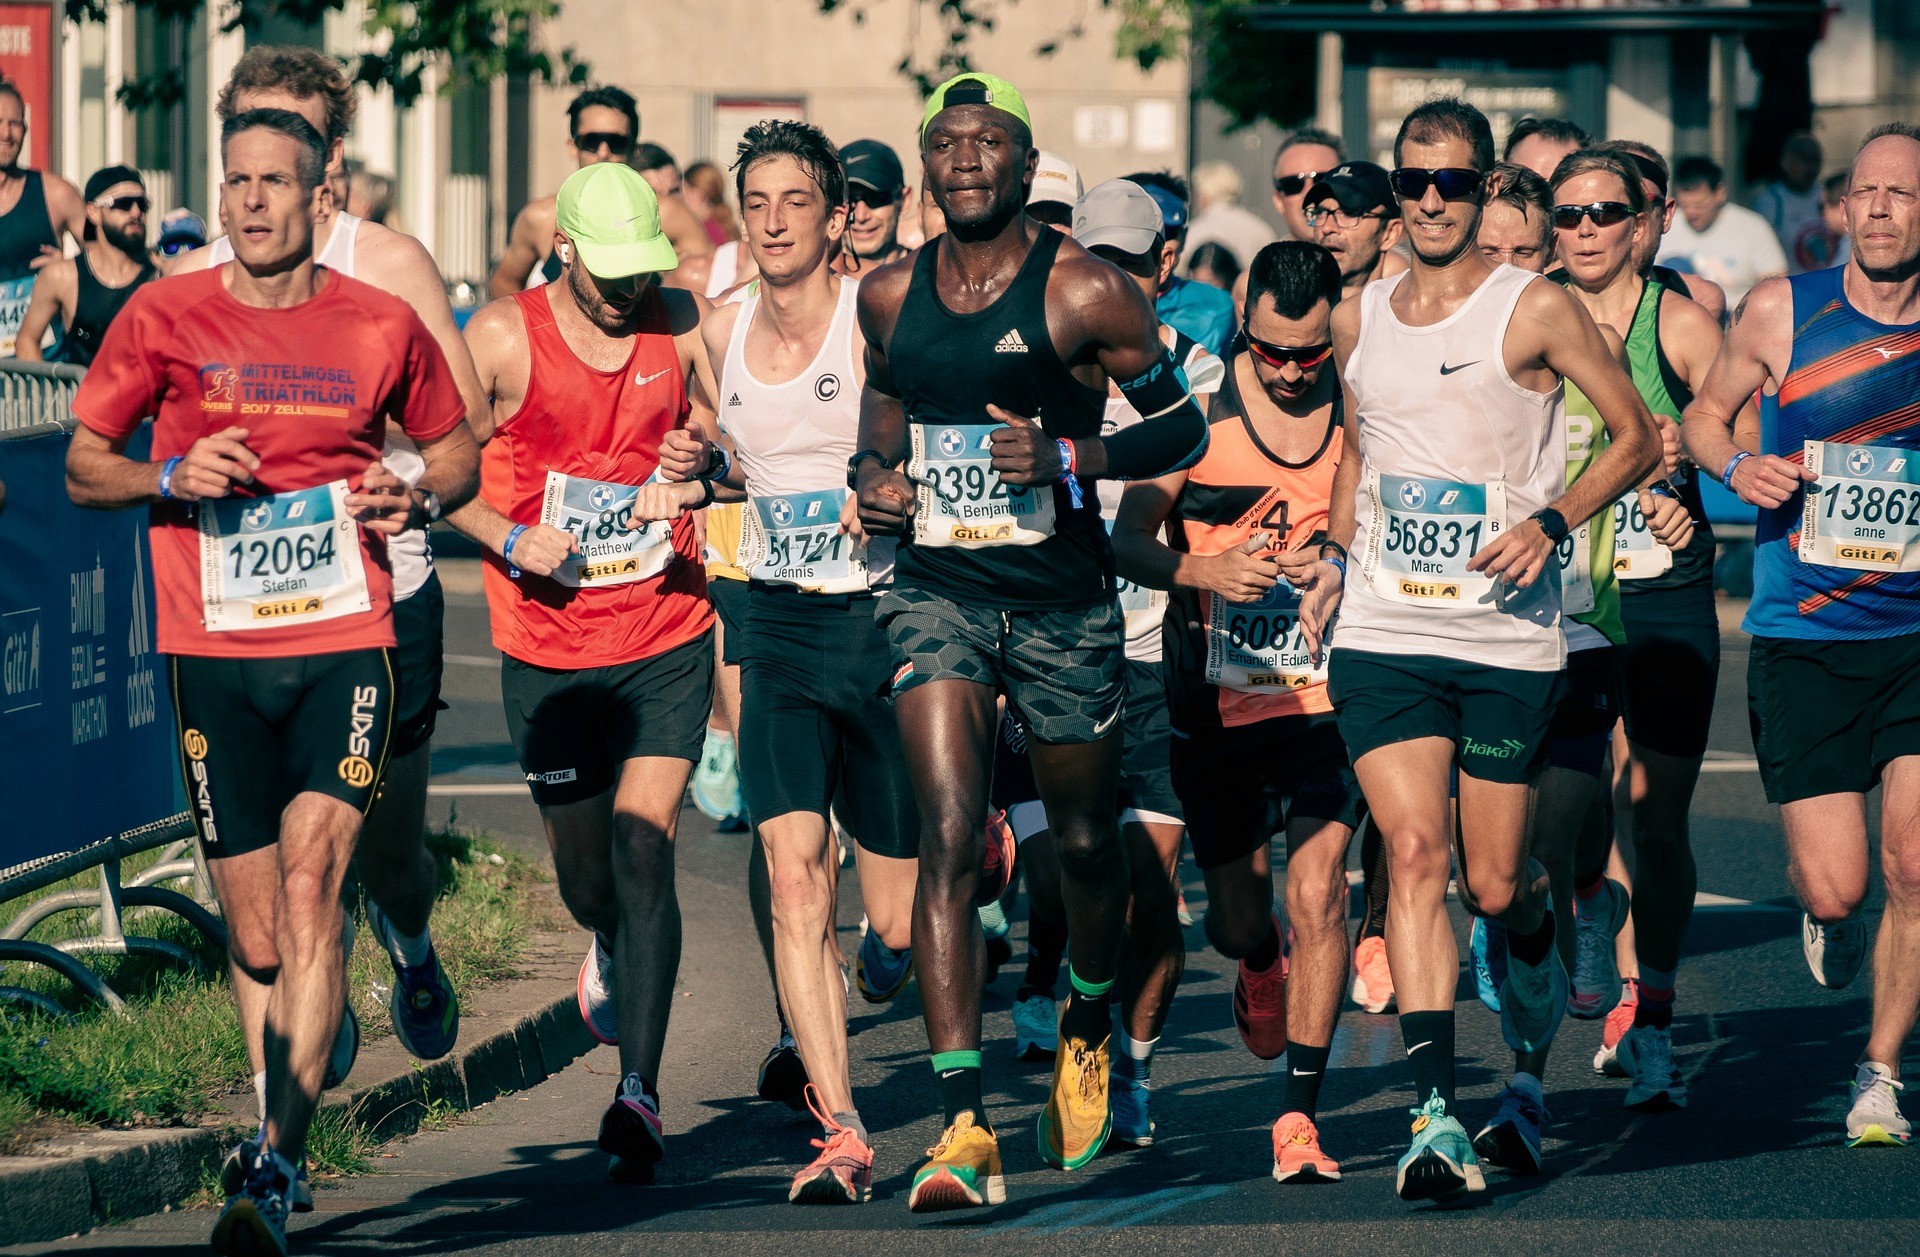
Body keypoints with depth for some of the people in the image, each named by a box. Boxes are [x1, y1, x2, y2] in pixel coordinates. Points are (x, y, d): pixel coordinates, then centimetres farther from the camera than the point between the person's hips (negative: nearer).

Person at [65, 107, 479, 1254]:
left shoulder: (381, 327, 4)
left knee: (311, 891, -17)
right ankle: (286, 1122, 28)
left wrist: (418, 498, -3)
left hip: (344, 645, -1)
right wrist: (173, 477, -10)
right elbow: (81, 467, 9)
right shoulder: (164, 320, 2)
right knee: (256, 937, 6)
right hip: (213, 654, 1)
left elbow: (458, 446, 19)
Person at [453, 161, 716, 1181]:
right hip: (548, 648, 0)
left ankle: (639, 1090, -15)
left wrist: (691, 477, -9)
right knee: (584, 874, 10)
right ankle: (612, 952, 49)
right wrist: (509, 539, -17)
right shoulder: (502, 339, -7)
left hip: (667, 641, 0)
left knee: (644, 849, -14)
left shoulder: (681, 324, 0)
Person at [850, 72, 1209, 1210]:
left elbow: (1184, 424, -4)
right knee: (948, 834, -15)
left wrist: (1067, 456, -19)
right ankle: (965, 1131, -20)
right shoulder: (890, 295, 4)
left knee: (1085, 840, 14)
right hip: (937, 591, 2)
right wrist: (874, 465, 4)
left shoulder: (1086, 293, -9)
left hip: (1063, 598, -2)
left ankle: (1088, 1031, 46)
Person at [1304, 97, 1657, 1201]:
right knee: (1415, 856, -14)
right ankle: (1437, 1114, -20)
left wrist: (1551, 521, -12)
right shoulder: (1358, 321, 10)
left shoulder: (1536, 311, -3)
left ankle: (1537, 949, 43)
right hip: (1384, 635, 2)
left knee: (1495, 883, 4)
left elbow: (1638, 436, 2)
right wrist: (1335, 551, 9)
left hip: (1509, 641, -2)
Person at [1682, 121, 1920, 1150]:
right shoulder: (1783, 312, -2)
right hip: (1803, 642, -1)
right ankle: (1827, 920, 35)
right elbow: (1705, 413, 13)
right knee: (1835, 883, -4)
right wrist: (1737, 466, -8)